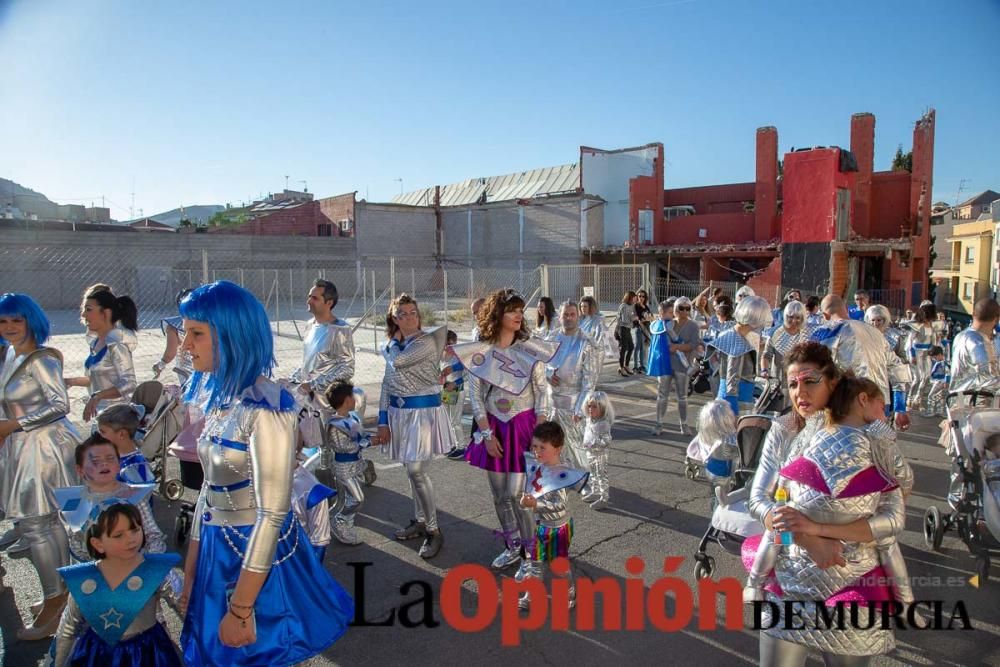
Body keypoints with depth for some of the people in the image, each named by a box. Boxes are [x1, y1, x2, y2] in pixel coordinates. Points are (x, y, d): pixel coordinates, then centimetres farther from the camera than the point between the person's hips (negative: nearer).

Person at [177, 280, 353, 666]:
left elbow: (272, 513, -23)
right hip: (219, 553, 8)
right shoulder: (220, 398, 3)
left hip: (259, 558, -8)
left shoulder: (264, 407, -23)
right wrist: (190, 573, 14)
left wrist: (240, 610, -19)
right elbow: (210, 489, 10)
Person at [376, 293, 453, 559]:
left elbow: (396, 361, -23)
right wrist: (383, 419, 7)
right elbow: (387, 383, 11)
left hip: (423, 412, -7)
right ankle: (420, 521, 28)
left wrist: (393, 342, -1)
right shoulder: (395, 346, 10)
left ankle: (433, 530, 5)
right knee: (412, 470, 14)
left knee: (417, 471, -9)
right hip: (399, 412, 7)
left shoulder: (426, 342, -12)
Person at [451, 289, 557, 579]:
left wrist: (539, 432, -9)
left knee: (516, 495, -3)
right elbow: (475, 395, -3)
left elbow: (542, 391, -3)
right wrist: (487, 434, -8)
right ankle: (512, 546, 33)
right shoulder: (479, 351, -5)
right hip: (493, 428, 2)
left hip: (523, 426, -2)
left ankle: (529, 554, 16)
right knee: (499, 496, 13)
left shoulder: (531, 349, -6)